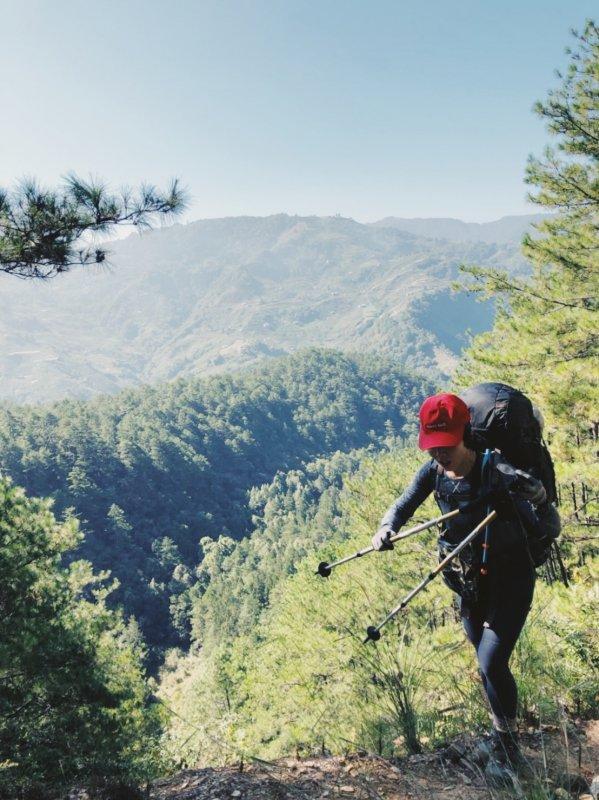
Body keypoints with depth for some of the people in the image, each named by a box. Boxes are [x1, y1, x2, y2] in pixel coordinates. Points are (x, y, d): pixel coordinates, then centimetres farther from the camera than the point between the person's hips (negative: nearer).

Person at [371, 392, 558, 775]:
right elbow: (404, 506, -3)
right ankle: (504, 734, 41)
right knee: (489, 663, 18)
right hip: (470, 583, 6)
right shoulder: (433, 472, -8)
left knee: (492, 663, -15)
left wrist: (527, 486, -61)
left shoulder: (493, 468, -25)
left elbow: (538, 493, -38)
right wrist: (387, 528, -23)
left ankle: (509, 747, 9)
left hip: (510, 578, -6)